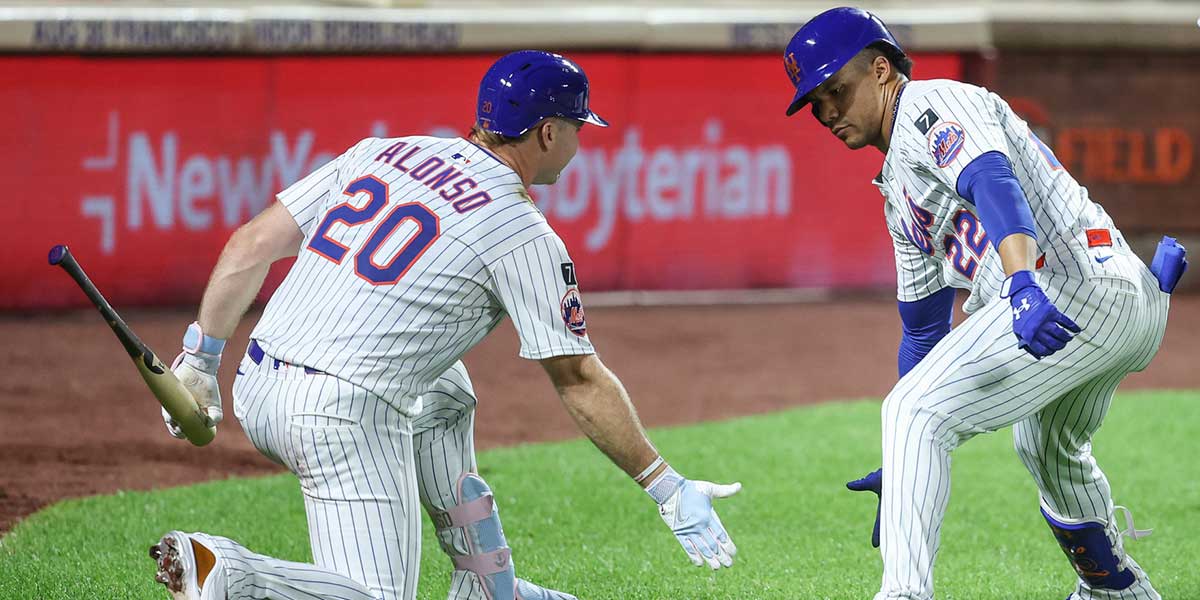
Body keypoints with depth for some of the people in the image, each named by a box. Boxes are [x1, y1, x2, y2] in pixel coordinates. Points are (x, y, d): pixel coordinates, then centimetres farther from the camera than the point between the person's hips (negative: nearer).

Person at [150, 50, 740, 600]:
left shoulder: (382, 151, 13)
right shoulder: (522, 234, -3)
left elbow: (252, 244, 10)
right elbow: (579, 380, -2)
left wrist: (199, 358, 15)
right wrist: (667, 488, 3)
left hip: (255, 389, 8)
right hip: (347, 417, -8)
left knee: (443, 393, 31)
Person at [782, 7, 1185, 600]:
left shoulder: (931, 104, -2)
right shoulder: (899, 189, 28)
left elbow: (993, 182, -23)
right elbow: (923, 325, 32)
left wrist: (1024, 283, -41)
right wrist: (904, 470, 30)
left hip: (1072, 281, -11)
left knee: (914, 413, -14)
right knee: (1047, 449, 33)